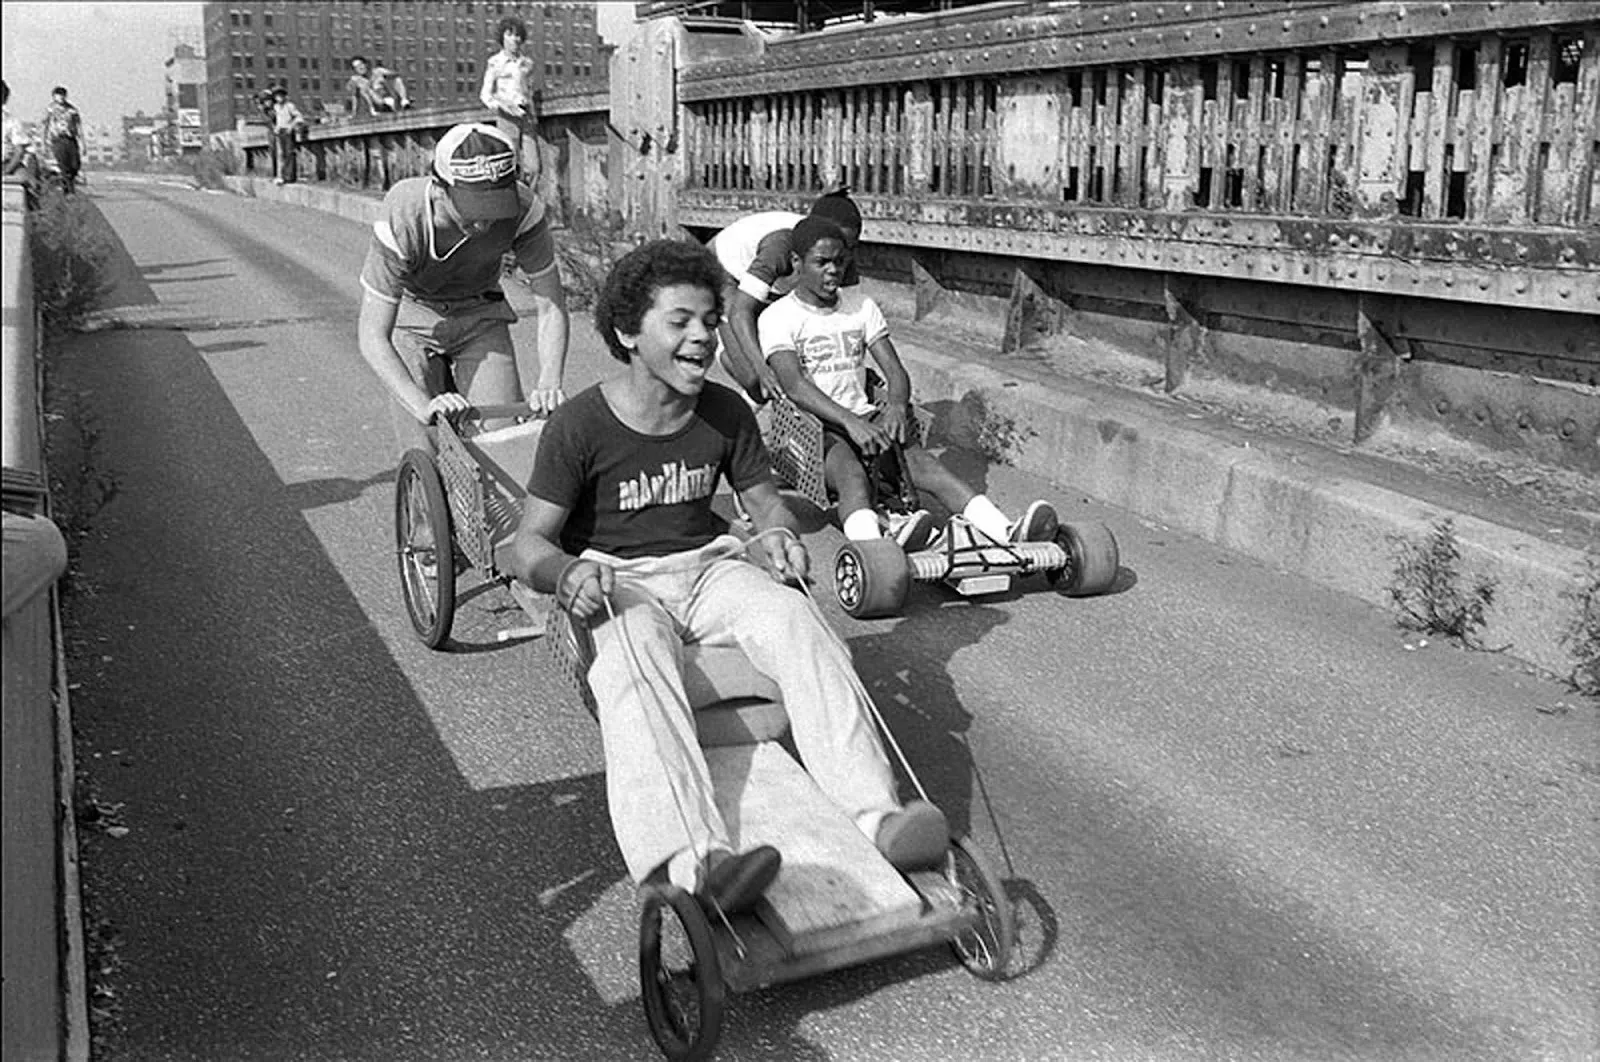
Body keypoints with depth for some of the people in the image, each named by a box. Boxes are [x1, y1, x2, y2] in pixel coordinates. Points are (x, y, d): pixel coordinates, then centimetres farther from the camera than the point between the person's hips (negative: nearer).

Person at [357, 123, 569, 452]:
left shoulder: (523, 209, -29)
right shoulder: (402, 219, -34)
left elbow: (550, 305, -20)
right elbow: (372, 337, -34)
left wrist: (549, 384, -36)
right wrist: (424, 406, -47)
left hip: (480, 317, 2)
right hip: (413, 317, -2)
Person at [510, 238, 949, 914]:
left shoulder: (727, 413, 4)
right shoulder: (579, 426, -9)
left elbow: (764, 499, 17)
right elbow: (530, 543, -9)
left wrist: (777, 534, -8)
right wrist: (566, 573, -32)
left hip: (707, 566, 4)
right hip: (616, 582, -4)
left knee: (795, 620, -28)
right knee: (636, 668, -38)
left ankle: (876, 815, -41)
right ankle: (690, 862, -61)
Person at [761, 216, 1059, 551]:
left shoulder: (861, 305, 15)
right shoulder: (777, 318, 0)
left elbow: (894, 370, 6)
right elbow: (794, 386, -16)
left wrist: (896, 405, -19)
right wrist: (850, 422, -31)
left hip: (863, 417, 4)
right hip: (811, 426, -4)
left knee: (923, 462, -25)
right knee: (852, 476, -37)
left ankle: (1009, 535, -46)